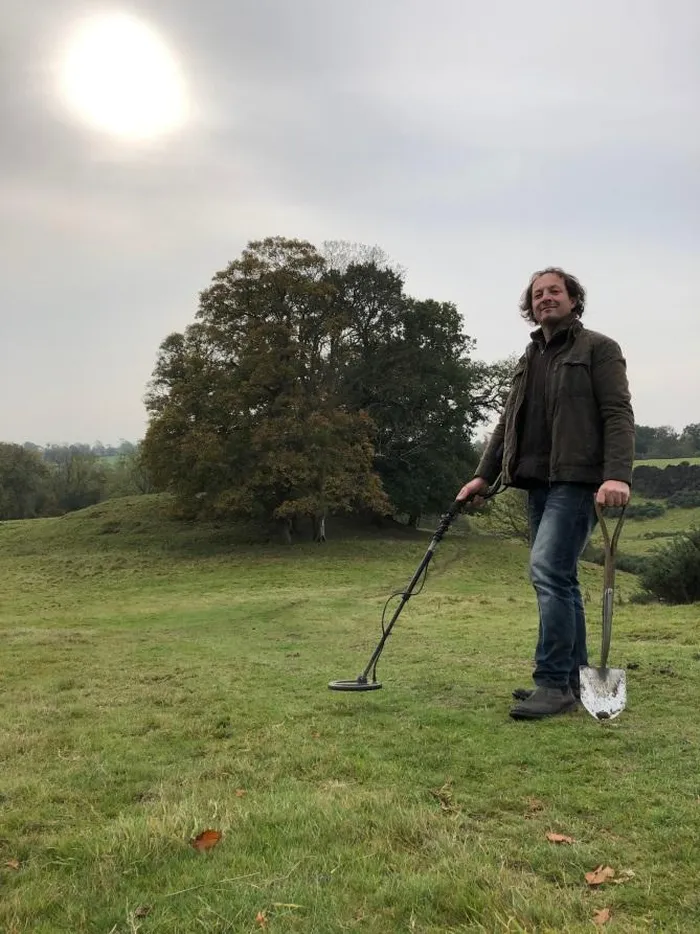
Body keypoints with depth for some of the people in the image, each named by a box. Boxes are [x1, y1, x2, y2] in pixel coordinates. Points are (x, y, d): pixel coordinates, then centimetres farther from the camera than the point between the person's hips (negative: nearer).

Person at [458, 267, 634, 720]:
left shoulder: (599, 348, 0)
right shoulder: (529, 360, 21)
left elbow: (619, 414, -10)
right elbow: (509, 422, 22)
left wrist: (617, 475, -23)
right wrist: (484, 475, 14)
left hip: (578, 480, -7)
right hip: (539, 483, 7)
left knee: (548, 570, -17)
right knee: (560, 578, 8)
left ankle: (554, 682, -11)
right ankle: (574, 678, 16)